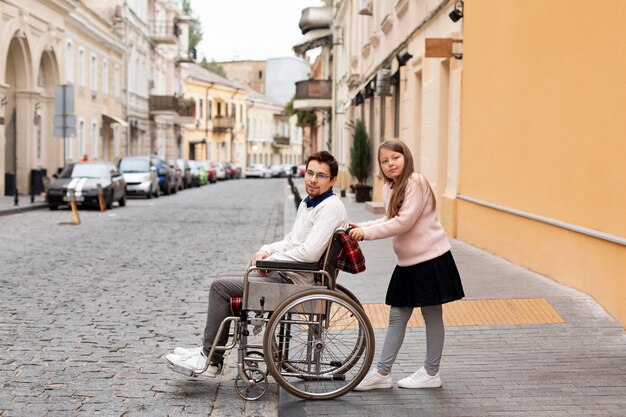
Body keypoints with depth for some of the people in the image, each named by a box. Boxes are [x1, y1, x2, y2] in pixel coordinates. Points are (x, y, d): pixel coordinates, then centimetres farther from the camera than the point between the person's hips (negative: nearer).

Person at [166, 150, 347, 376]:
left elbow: (309, 253, -27)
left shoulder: (331, 208, -17)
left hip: (296, 282, -10)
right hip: (285, 274, 10)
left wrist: (271, 261, -15)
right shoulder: (307, 203, 14)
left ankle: (209, 360, -1)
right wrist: (267, 250, 3)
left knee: (220, 287, -9)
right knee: (223, 284, 13)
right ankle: (208, 349, 15)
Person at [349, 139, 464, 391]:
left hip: (430, 259, -8)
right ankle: (382, 373, 16)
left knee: (432, 316, 6)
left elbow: (404, 222, -22)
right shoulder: (389, 188, 9)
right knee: (396, 318, 10)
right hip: (407, 262, 8)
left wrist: (367, 232, -20)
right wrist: (361, 227, 0)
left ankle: (431, 374, 17)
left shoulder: (416, 182, -17)